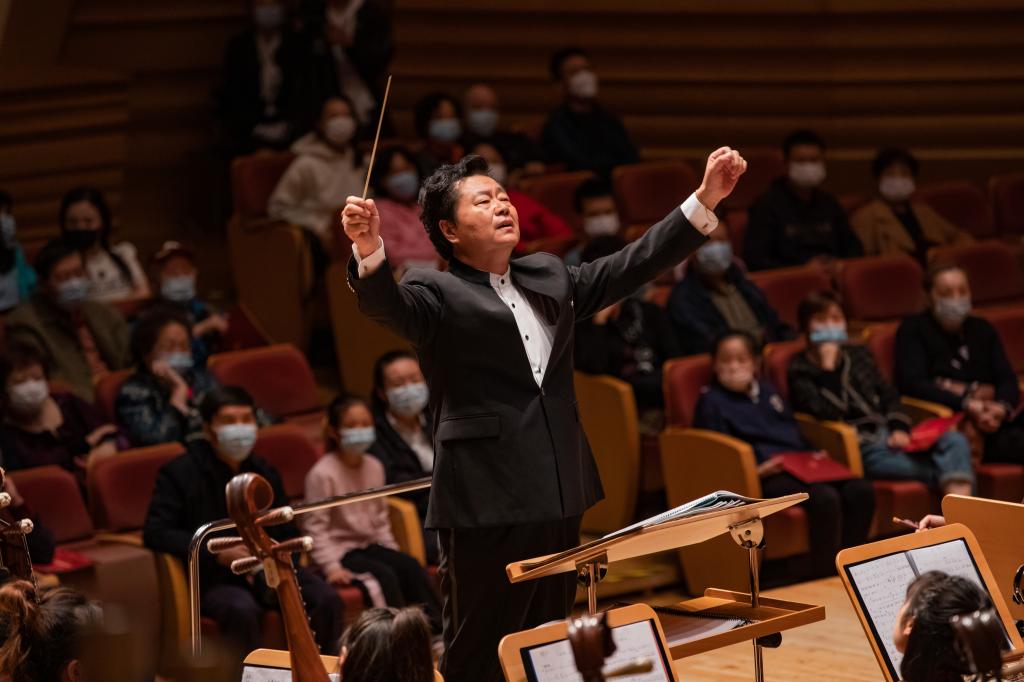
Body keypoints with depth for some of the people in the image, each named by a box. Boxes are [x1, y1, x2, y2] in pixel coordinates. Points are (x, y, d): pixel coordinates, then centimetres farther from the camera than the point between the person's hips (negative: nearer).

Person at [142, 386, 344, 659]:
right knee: (244, 610, -38)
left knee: (327, 599, -22)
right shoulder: (180, 473, -2)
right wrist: (217, 554, -21)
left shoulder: (265, 473, 16)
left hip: (269, 571, 5)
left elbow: (288, 532, 21)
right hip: (213, 579, -5)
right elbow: (155, 533, -11)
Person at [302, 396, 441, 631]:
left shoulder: (374, 468, 8)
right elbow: (315, 526, -15)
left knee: (411, 566, -18)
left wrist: (392, 552, 7)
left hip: (371, 544, 6)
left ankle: (436, 628, -21)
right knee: (384, 576, -29)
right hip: (340, 549, -6)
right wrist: (331, 566, -22)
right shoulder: (322, 474, -14)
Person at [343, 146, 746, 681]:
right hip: (487, 505, -7)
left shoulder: (549, 278, 16)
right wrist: (369, 251, -47)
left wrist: (704, 201, 12)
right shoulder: (437, 294, -5)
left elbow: (632, 266, 18)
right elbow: (387, 306, -25)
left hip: (558, 501, 7)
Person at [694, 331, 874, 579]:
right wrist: (756, 471, -19)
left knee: (861, 490, -16)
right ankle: (823, 570, -21)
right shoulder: (712, 400, 4)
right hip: (764, 476, -7)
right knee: (824, 497, -33)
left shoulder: (768, 391, 26)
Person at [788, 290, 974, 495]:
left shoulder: (857, 354, 18)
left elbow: (888, 393, 18)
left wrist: (899, 428, -1)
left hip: (887, 434, 6)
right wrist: (828, 366, -14)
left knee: (955, 441, -20)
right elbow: (827, 412, -18)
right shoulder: (800, 371, -2)